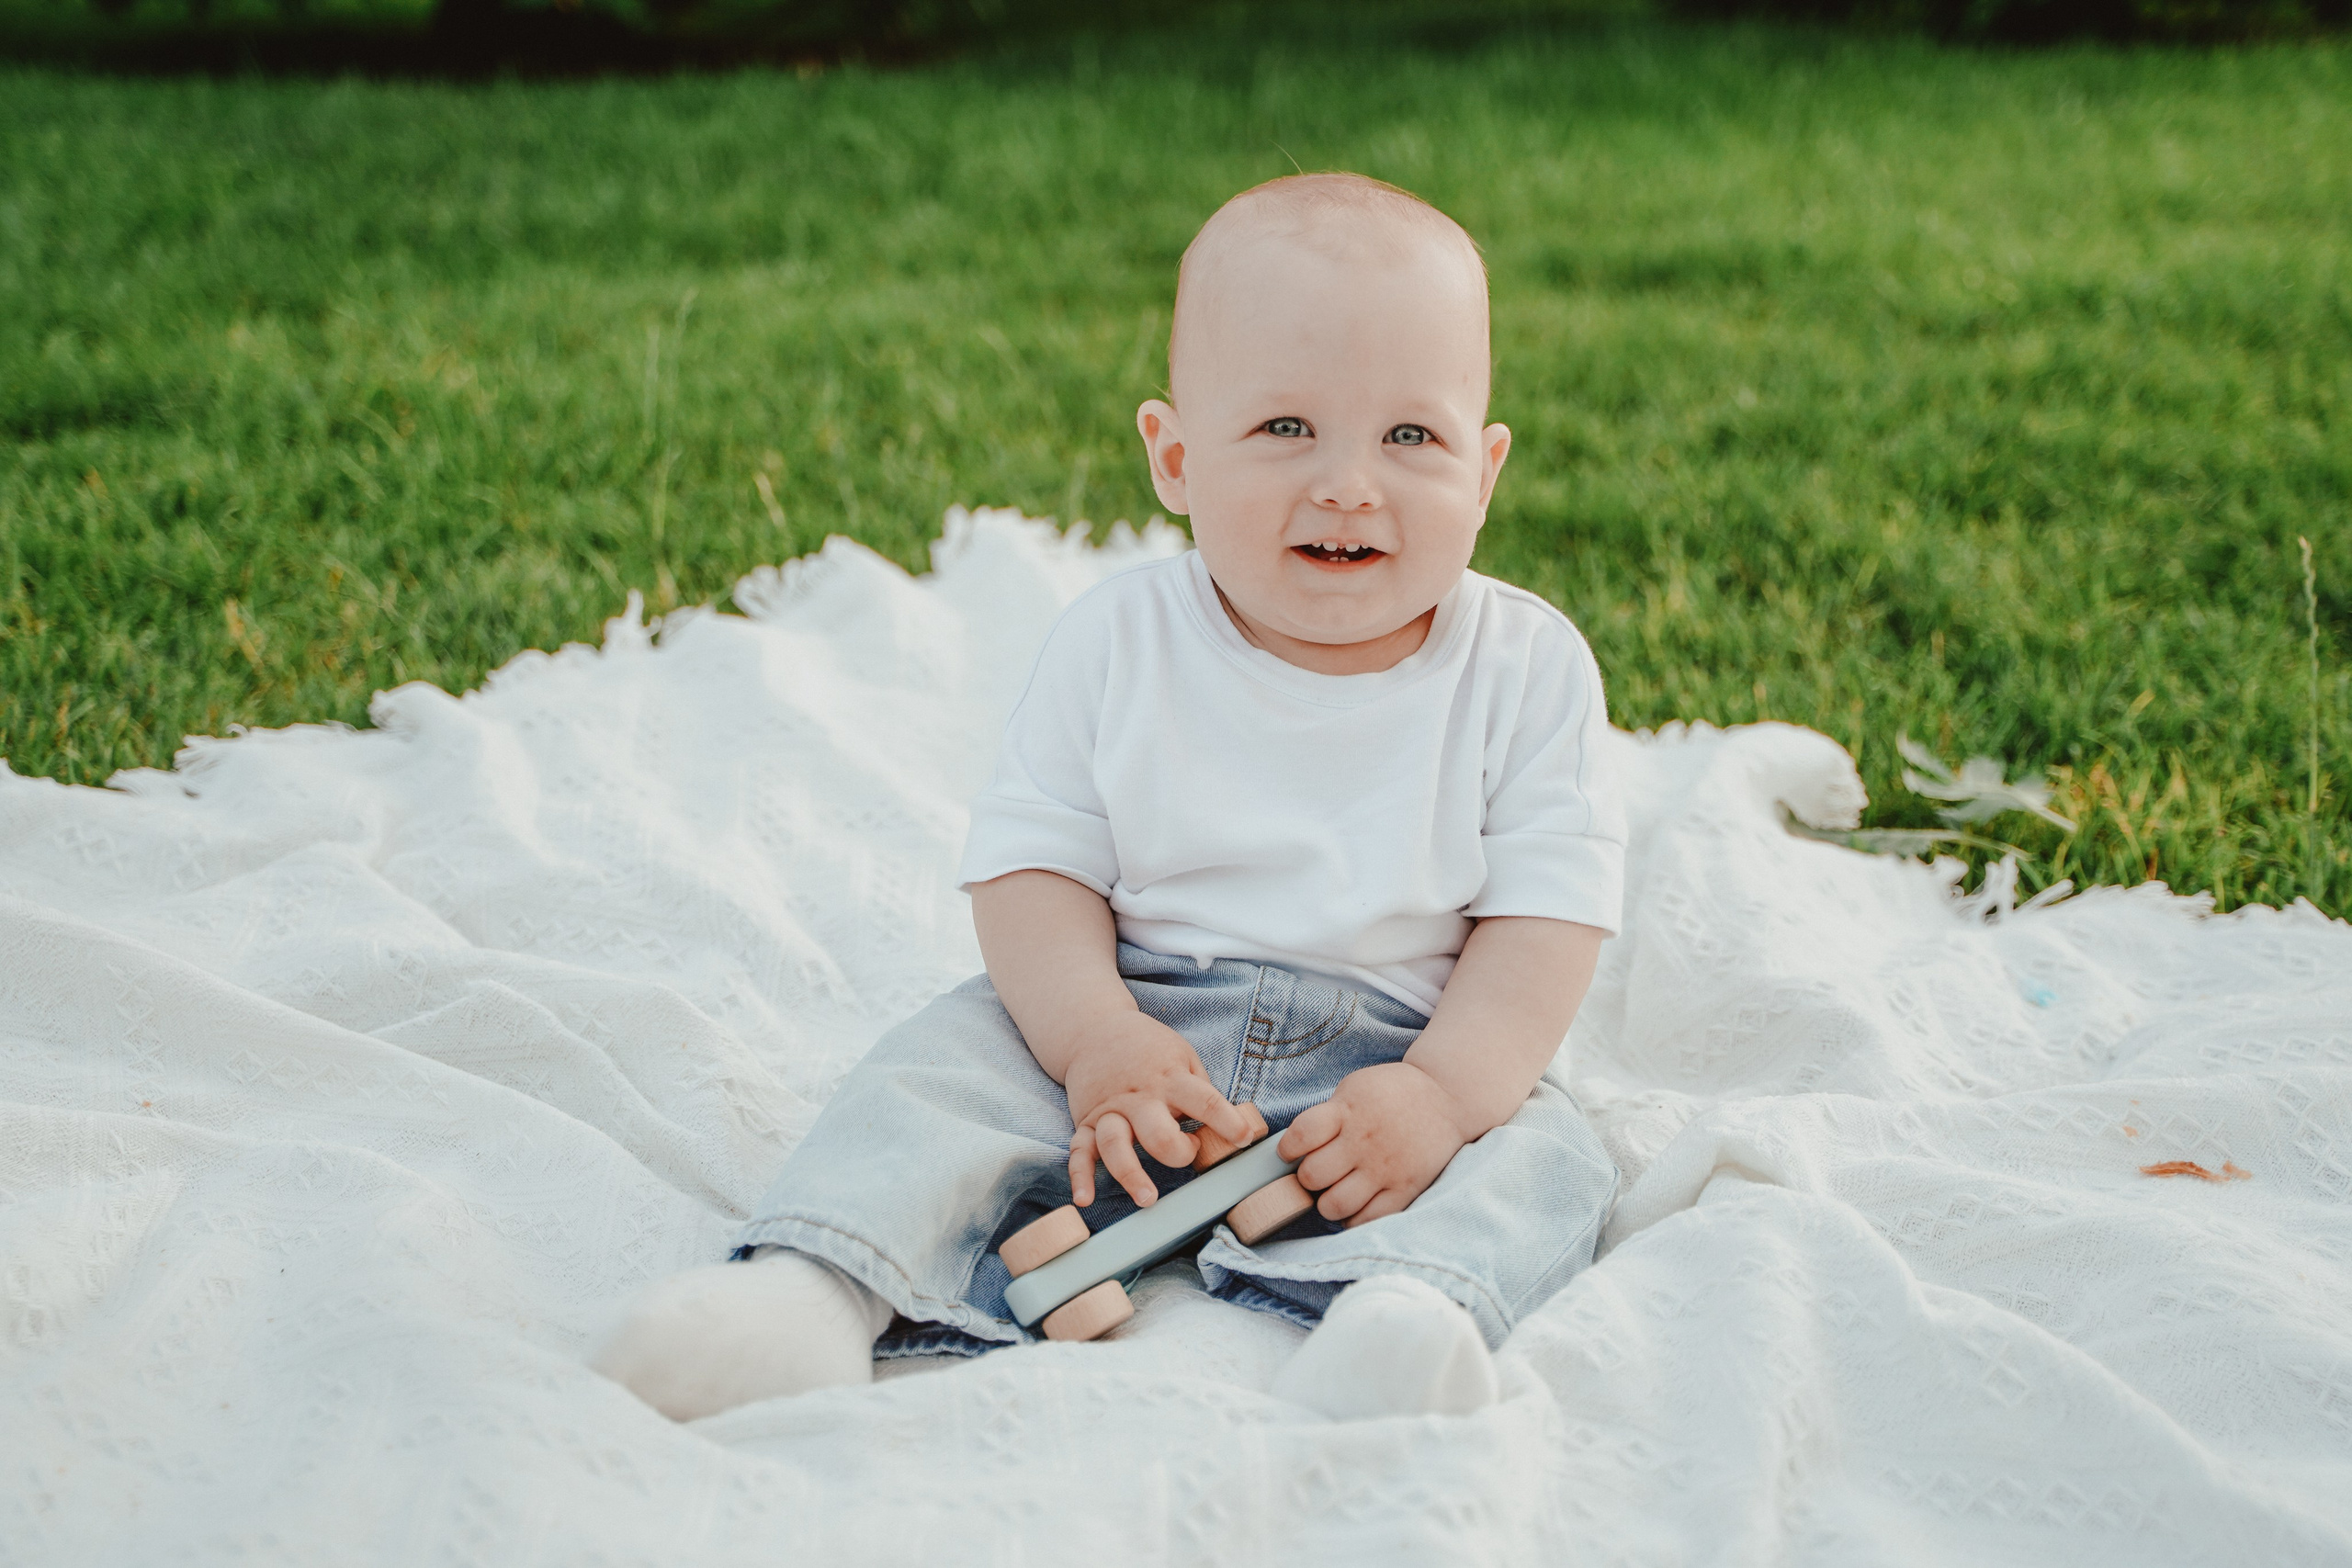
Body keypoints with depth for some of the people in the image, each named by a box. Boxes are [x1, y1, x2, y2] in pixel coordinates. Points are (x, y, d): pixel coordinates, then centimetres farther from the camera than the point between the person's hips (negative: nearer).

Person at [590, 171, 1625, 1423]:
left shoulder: (1527, 670, -4)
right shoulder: (1116, 645, -3)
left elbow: (1548, 914, -7)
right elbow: (1033, 866, -4)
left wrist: (1441, 1094, -23)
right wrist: (1095, 1036, -23)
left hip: (1404, 1056, 0)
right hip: (1137, 1026, 1)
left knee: (1543, 1156, -25)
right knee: (957, 1054, -20)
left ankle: (1407, 1300, -51)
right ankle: (813, 1292, -36)